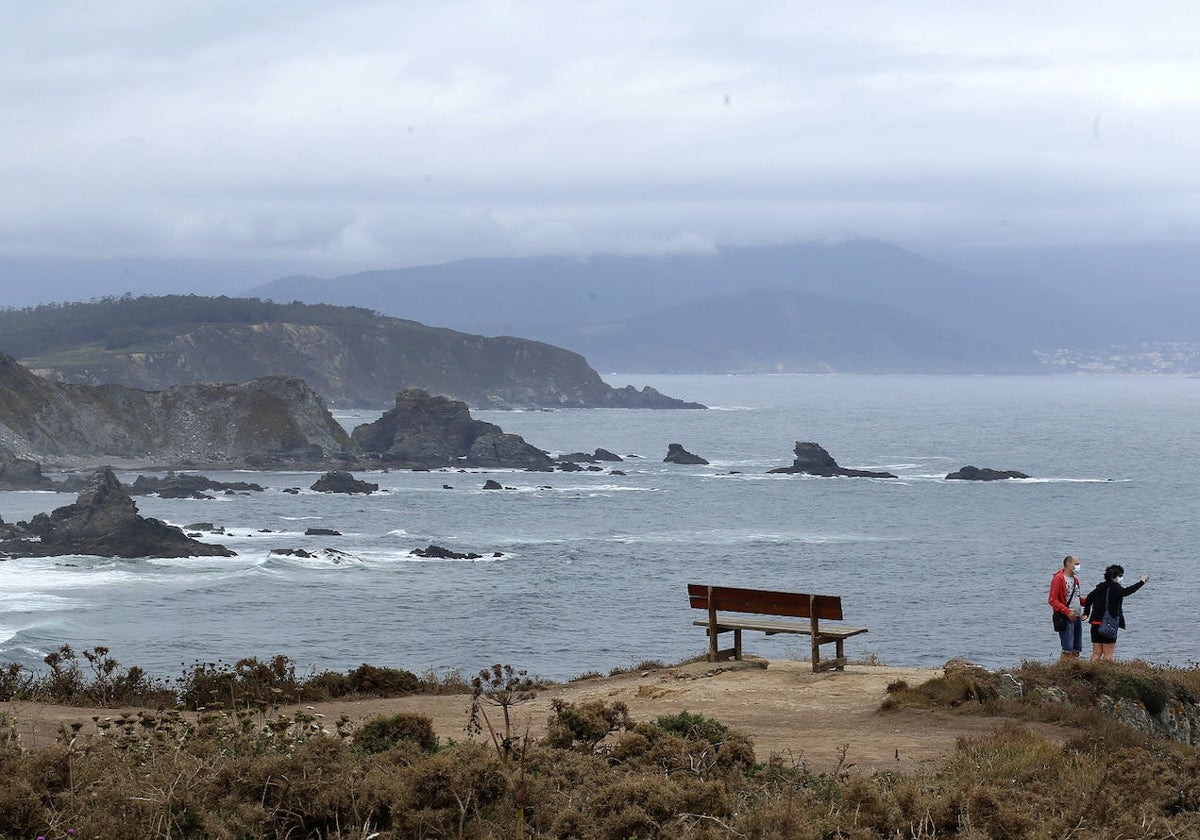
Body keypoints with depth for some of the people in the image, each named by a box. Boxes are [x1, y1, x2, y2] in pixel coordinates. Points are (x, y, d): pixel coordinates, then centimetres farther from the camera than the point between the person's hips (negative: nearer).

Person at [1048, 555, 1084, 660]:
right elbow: (1052, 600, -14)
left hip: (1076, 617, 8)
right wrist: (1067, 611, -23)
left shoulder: (1075, 579, 17)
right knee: (1067, 650, -12)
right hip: (1065, 619, -8)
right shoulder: (1058, 579, -9)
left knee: (1076, 650, 9)